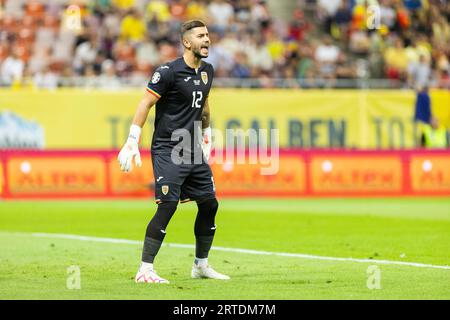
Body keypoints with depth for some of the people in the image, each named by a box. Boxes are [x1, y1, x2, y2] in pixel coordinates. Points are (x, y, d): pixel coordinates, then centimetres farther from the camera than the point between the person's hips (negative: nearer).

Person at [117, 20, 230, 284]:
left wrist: (207, 137, 30)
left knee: (210, 204, 9)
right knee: (168, 205, -16)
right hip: (167, 150, -8)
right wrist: (132, 142, -17)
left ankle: (201, 265, 25)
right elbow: (145, 104, -12)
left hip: (194, 152, 8)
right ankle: (145, 270, -12)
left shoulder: (207, 71, 11)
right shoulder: (169, 72, -13)